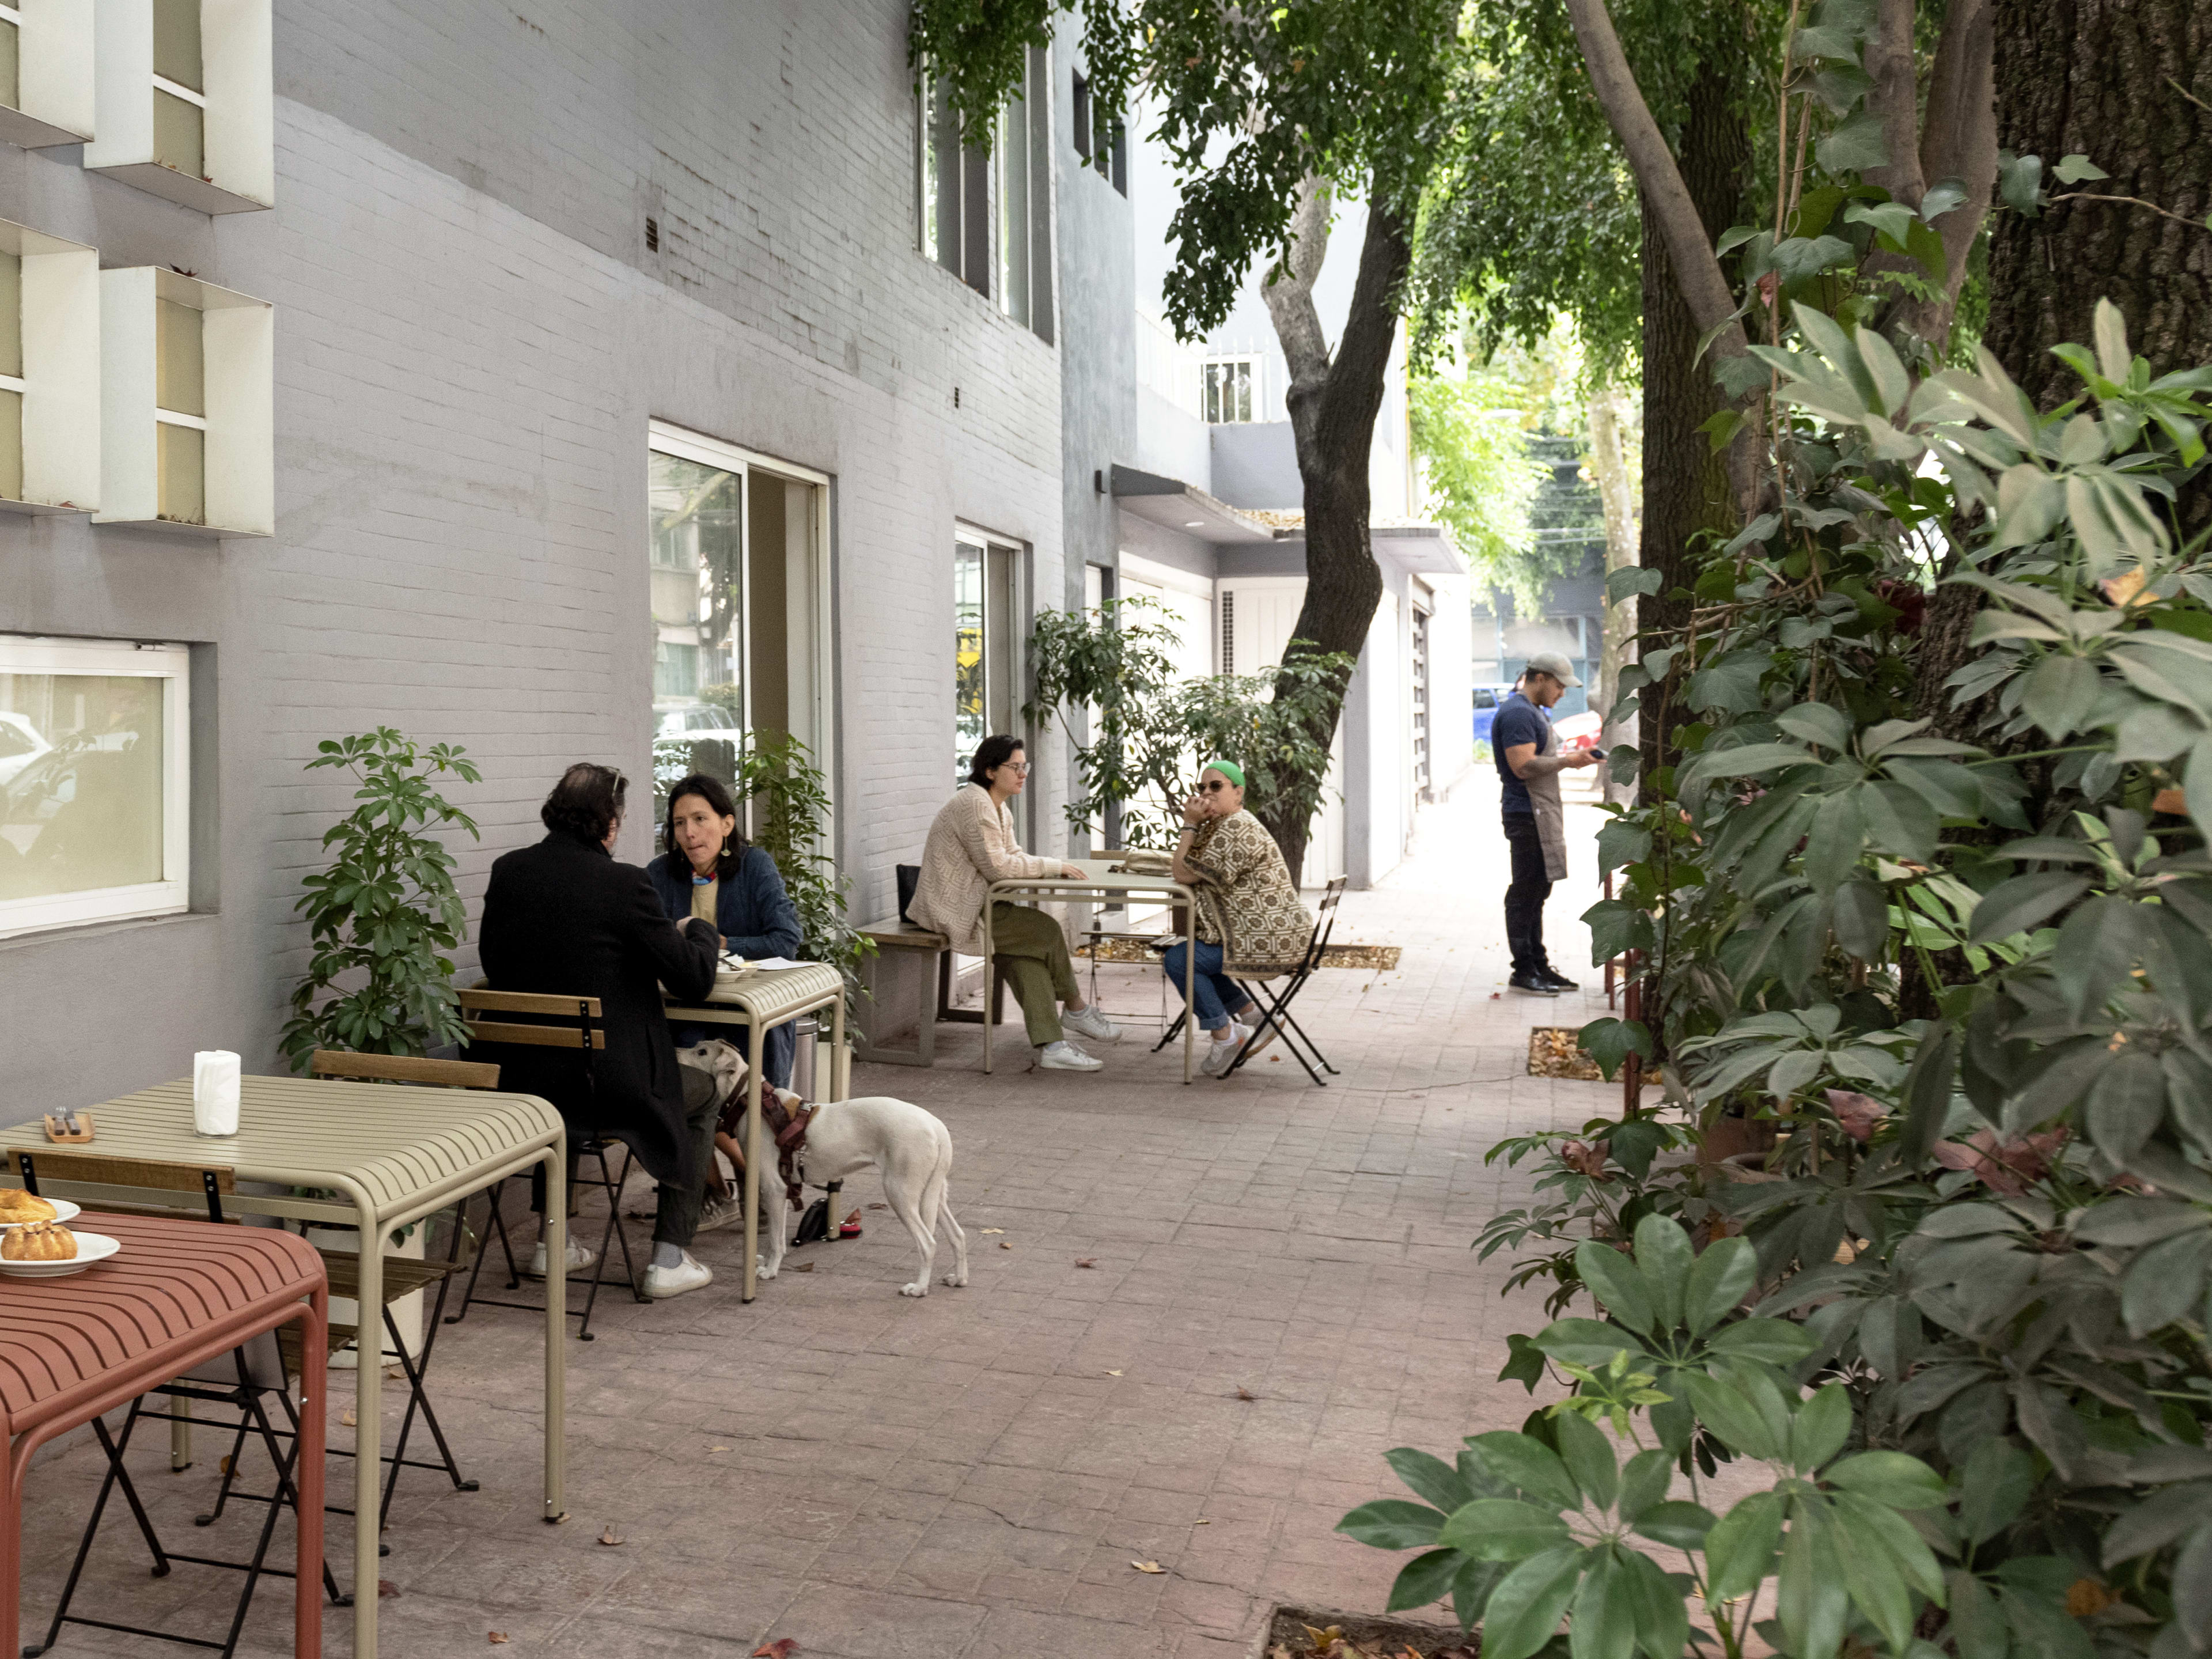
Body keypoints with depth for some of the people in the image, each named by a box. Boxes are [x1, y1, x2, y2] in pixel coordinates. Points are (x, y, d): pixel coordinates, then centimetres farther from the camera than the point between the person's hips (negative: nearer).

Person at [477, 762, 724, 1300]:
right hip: (604, 1088, -6)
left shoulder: (508, 871, 1)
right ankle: (670, 1259, 19)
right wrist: (702, 931, 12)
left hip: (517, 1081, 6)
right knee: (702, 1092, 22)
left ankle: (554, 1240, 39)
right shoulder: (624, 883, -16)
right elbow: (694, 979, -10)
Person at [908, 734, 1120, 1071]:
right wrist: (1053, 866, -14)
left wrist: (1051, 867, -6)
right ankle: (1077, 1011, 6)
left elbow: (1013, 856, 13)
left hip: (973, 904, 10)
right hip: (954, 911, -10)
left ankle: (1050, 1044, -15)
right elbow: (997, 867, -21)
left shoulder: (997, 807, 16)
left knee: (1030, 946, -10)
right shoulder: (974, 804, -17)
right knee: (1047, 930, -13)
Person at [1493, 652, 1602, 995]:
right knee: (1526, 892, -6)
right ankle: (1523, 972, -1)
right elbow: (1524, 766, -23)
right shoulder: (1517, 713, -15)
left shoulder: (1533, 711, 19)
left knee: (1536, 891, 14)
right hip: (1527, 815, -11)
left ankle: (1539, 966, 20)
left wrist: (1573, 758, 12)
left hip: (1541, 814, 11)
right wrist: (1568, 761, -16)